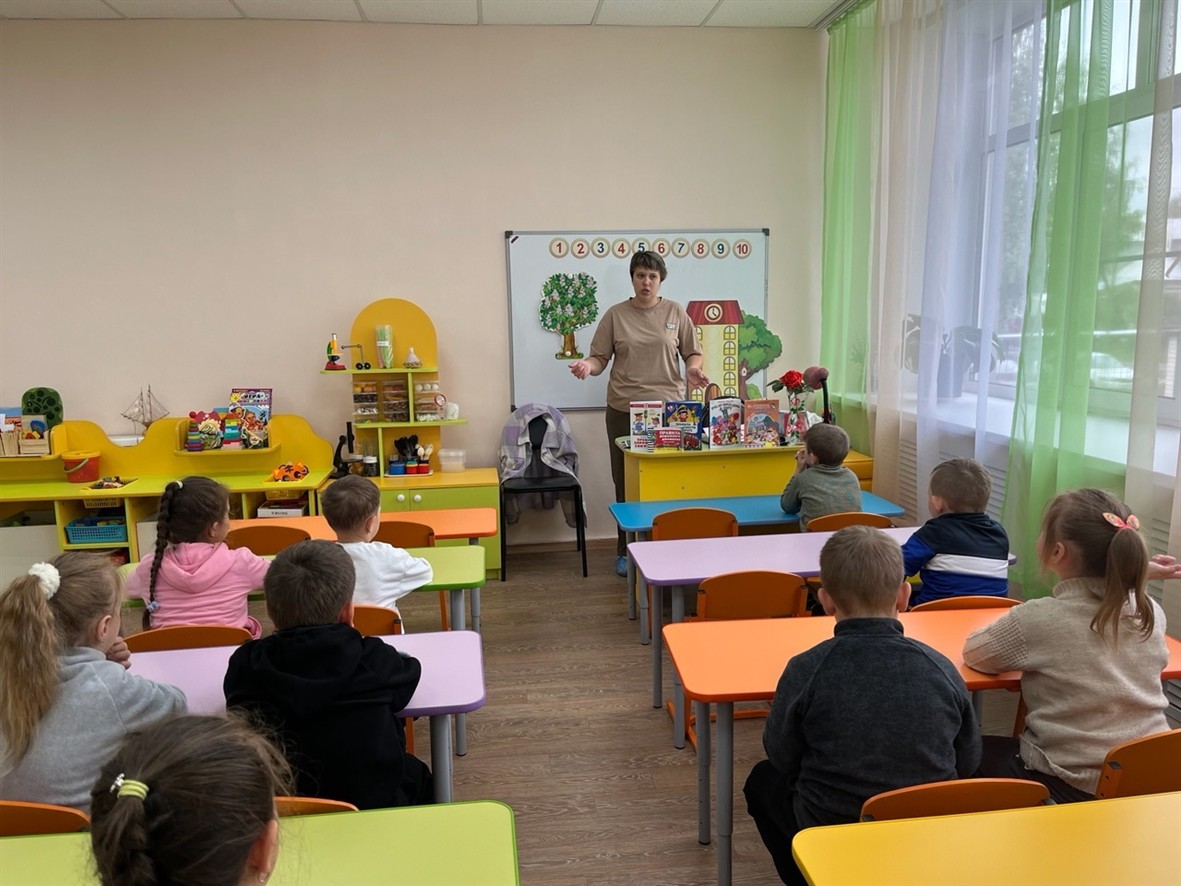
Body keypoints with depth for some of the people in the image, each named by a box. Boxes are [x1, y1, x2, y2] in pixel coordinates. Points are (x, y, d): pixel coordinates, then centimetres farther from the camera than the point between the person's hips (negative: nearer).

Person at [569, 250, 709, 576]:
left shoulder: (675, 313, 7)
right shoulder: (615, 315, 5)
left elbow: (692, 353, 10)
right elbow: (601, 357, 3)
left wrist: (692, 368, -12)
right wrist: (588, 365, -19)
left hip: (668, 407, 0)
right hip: (624, 410, 0)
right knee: (626, 481, 6)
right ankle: (626, 550, 18)